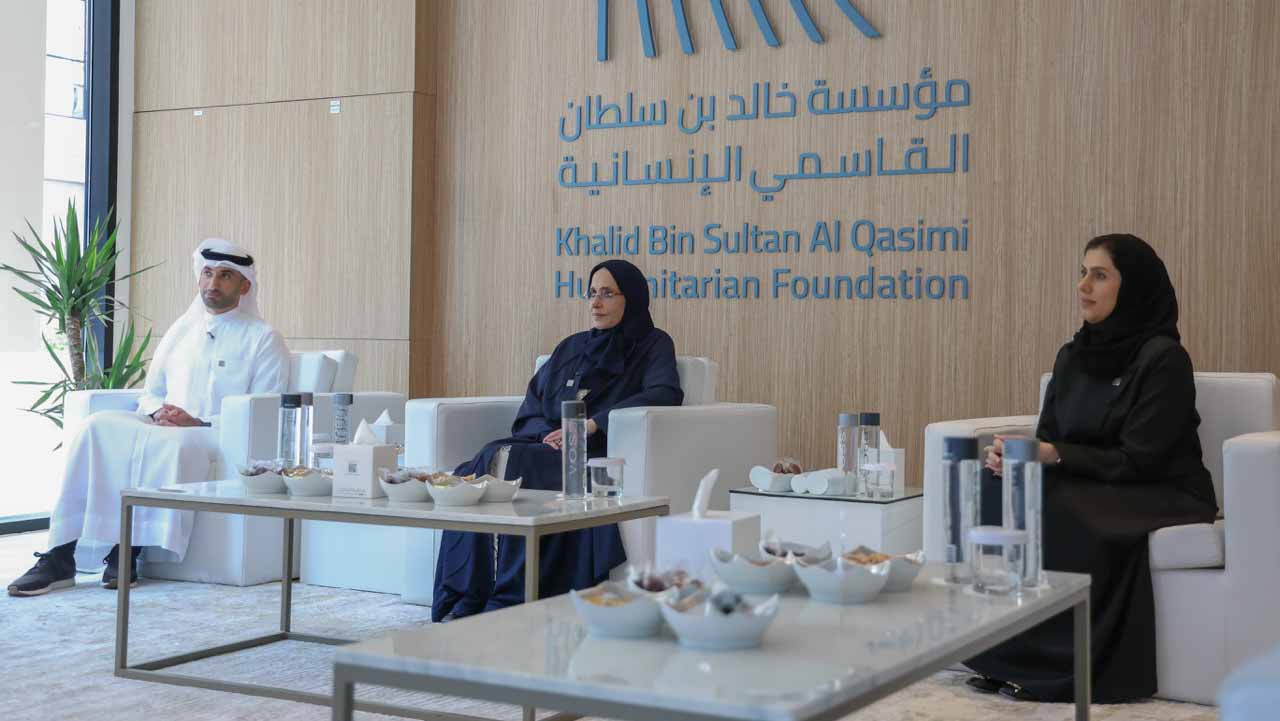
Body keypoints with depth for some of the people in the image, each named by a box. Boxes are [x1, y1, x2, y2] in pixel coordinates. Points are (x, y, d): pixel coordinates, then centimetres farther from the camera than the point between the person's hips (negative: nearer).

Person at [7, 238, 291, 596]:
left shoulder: (264, 339, 5)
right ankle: (61, 555, -30)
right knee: (99, 426, -24)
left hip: (221, 435, -5)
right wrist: (158, 413, -2)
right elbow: (151, 393, 24)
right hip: (165, 428, 5)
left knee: (170, 443, -38)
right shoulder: (181, 329, 22)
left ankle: (128, 552, -30)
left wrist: (200, 424, -15)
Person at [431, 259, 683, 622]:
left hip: (599, 455, -5)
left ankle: (509, 601, -33)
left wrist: (593, 424, -19)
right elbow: (533, 402, 19)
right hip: (547, 443, 5)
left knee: (515, 462, -33)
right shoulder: (571, 347, 25)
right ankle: (466, 599, -31)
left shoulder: (653, 345, 9)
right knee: (483, 468, -26)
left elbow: (666, 393, -11)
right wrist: (547, 434, -6)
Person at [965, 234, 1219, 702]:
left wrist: (1053, 455, -24)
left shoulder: (1163, 358, -12)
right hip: (1091, 489, 7)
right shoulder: (1073, 356, 10)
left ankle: (1054, 666, -19)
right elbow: (1048, 439, 8)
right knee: (996, 489, -21)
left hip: (1162, 496, -6)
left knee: (1054, 510, -33)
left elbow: (1138, 461, -17)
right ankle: (1005, 655, -19)